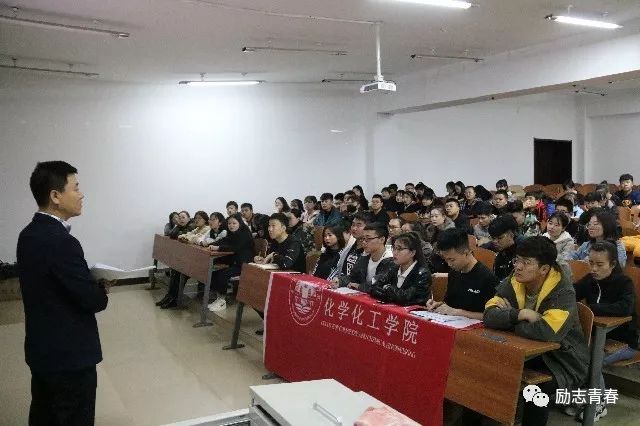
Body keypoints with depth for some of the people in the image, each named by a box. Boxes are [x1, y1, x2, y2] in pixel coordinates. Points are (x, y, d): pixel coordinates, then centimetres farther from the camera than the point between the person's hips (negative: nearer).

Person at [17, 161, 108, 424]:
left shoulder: (29, 234, 3)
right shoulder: (61, 242, -26)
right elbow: (95, 301, -22)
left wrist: (91, 281, 0)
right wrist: (101, 289, -1)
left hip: (40, 349, 9)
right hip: (69, 354, -9)